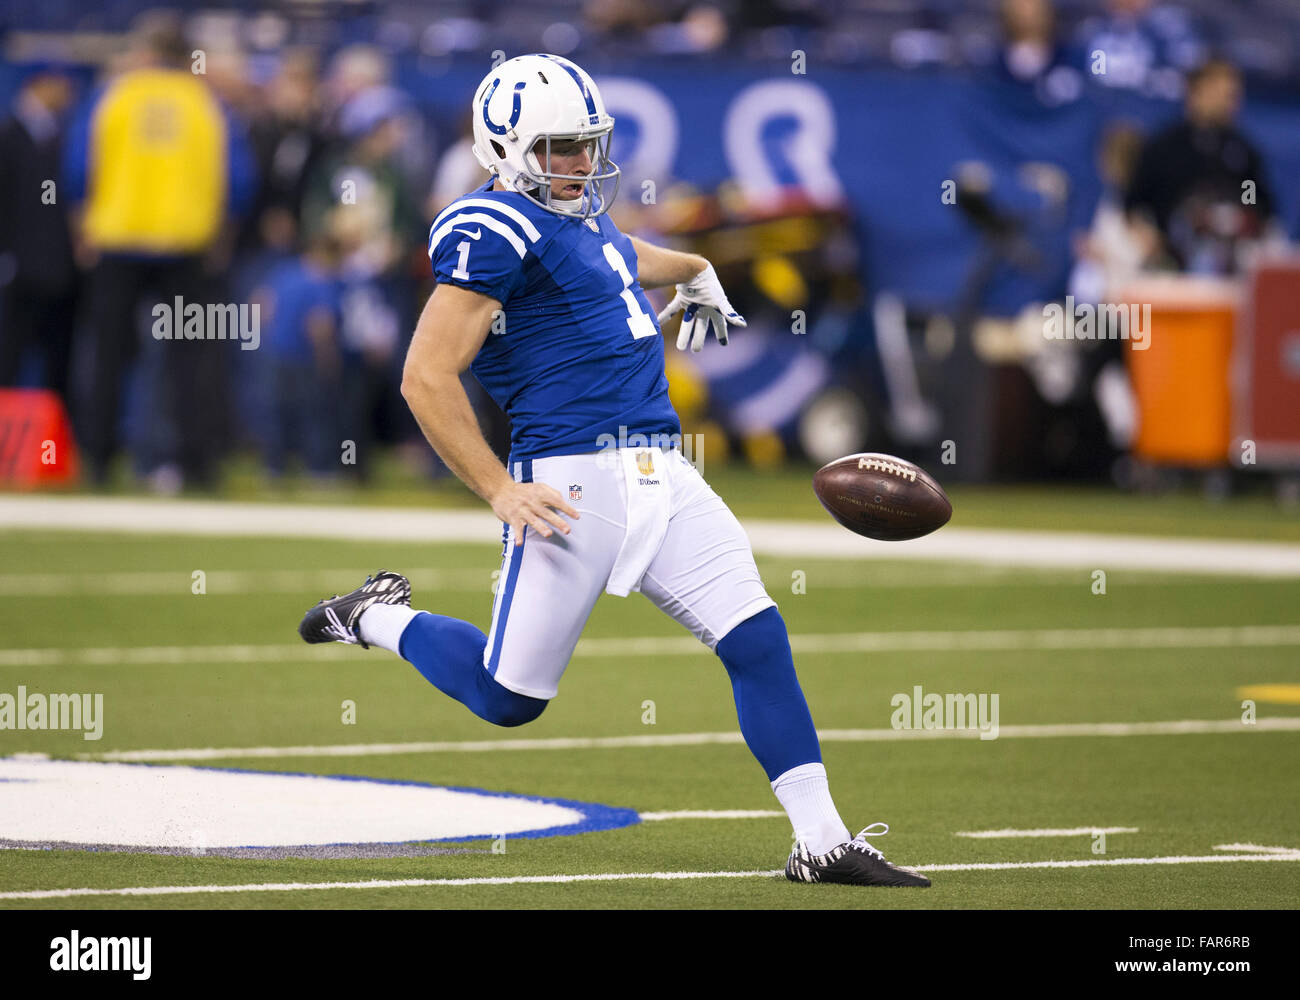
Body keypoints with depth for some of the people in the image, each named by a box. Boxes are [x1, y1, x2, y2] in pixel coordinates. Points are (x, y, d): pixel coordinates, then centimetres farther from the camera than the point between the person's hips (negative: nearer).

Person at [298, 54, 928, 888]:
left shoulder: (580, 219, 16)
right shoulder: (496, 232, -12)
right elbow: (428, 379, -16)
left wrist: (695, 273, 58)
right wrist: (500, 490, -17)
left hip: (662, 475, 8)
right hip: (573, 482, -8)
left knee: (759, 642, -3)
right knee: (509, 697, 3)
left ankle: (823, 842, 0)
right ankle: (381, 617, 30)